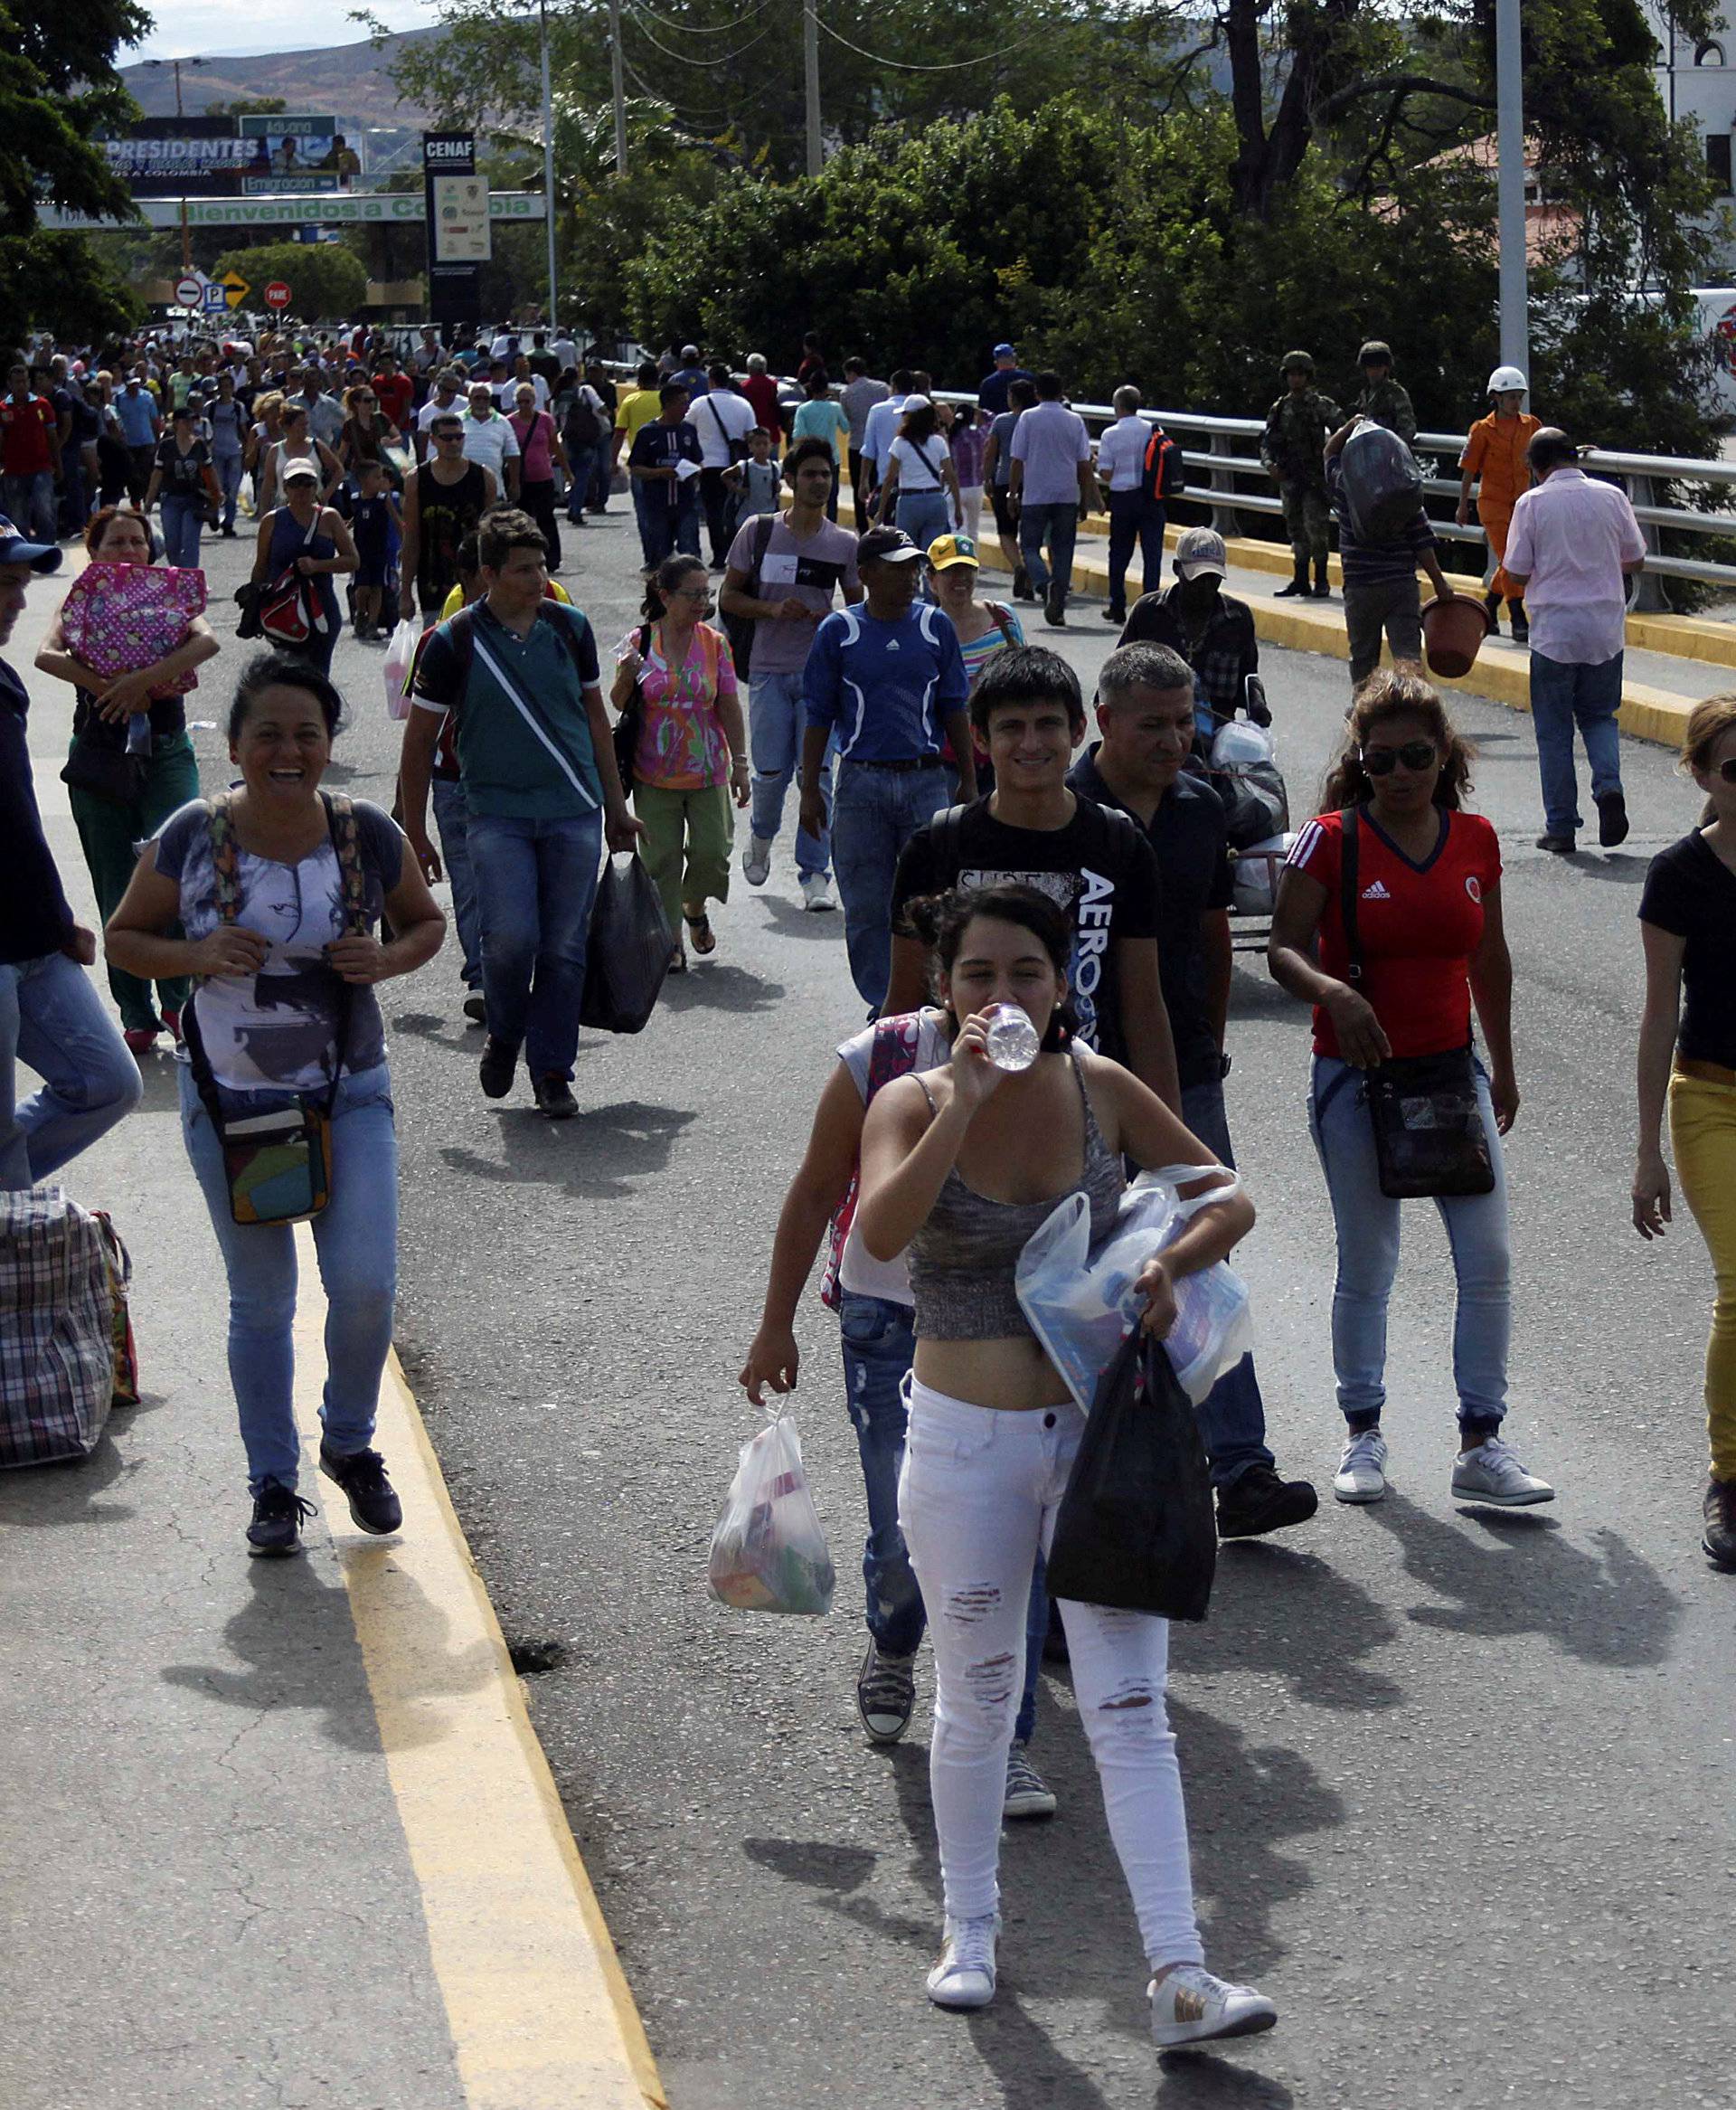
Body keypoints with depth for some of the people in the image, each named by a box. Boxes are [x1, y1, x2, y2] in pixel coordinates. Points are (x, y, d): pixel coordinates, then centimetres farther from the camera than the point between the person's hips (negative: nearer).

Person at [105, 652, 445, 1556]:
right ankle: (272, 1484, 24)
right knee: (261, 1302, 9)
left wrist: (387, 960, -11)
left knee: (365, 1285, -8)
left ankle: (349, 1443, 20)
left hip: (349, 1094, 0)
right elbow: (124, 938, 3)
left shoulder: (370, 837, -6)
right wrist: (199, 956, -17)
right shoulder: (189, 840, -9)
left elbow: (427, 921, 10)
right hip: (229, 1100, 0)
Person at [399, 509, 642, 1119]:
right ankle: (504, 1036, 12)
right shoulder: (454, 642, -3)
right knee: (512, 937, -16)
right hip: (496, 813, -2)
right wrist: (415, 834, 3)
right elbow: (419, 740, 3)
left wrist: (615, 807, 19)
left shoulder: (569, 628, 6)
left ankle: (552, 1073, 12)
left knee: (564, 948, 1)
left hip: (574, 813, 3)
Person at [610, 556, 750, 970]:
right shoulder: (639, 641, -4)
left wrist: (740, 764, 0)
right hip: (654, 775, -1)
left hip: (707, 772, 1)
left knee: (711, 852, -2)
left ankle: (694, 909, 29)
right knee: (661, 859, 2)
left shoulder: (714, 644, -1)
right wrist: (626, 676, -19)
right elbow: (619, 705, 2)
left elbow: (730, 708, 2)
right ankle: (670, 940, 15)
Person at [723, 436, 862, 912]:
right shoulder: (758, 533, 2)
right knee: (771, 770, 0)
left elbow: (858, 608, 13)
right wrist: (773, 609, -12)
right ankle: (761, 836, 33)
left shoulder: (844, 544, 5)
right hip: (769, 671, 0)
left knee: (817, 771, -7)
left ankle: (814, 873, -2)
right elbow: (729, 597, 5)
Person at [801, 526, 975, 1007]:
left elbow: (953, 708, 11)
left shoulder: (935, 626, 6)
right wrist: (809, 790, 2)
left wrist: (969, 780, 10)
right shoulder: (839, 631, 2)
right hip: (860, 783, -1)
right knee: (867, 907, 3)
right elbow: (819, 715, 5)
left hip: (926, 781, 1)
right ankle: (883, 1006, 15)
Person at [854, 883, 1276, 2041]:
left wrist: (1168, 1266, -13)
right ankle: (970, 1931, 33)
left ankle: (1180, 1976, -6)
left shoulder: (1101, 1088, -2)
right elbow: (882, 1232, -27)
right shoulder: (912, 1103, -8)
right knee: (977, 1701, 13)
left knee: (1131, 1712, -3)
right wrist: (964, 1101, -32)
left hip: (1100, 1431, 1)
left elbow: (1230, 1199, 7)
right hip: (967, 1442, -1)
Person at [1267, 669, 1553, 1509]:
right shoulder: (1332, 840, -7)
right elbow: (1284, 949, -11)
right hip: (1356, 1078, -3)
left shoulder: (1475, 839, 4)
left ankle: (1482, 1446, 5)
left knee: (1487, 1262, -3)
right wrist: (1332, 991, -32)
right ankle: (1362, 1435, 22)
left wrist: (1503, 1067, 21)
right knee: (1366, 1267, 6)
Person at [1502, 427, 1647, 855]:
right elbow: (1636, 561, 7)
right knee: (1599, 716, 18)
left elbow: (1516, 574, -6)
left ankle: (1561, 828, 8)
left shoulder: (1532, 504, -8)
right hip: (1606, 630, 2)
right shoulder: (1611, 497, 0)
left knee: (1554, 730, 8)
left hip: (1554, 631, -2)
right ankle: (1609, 785, -9)